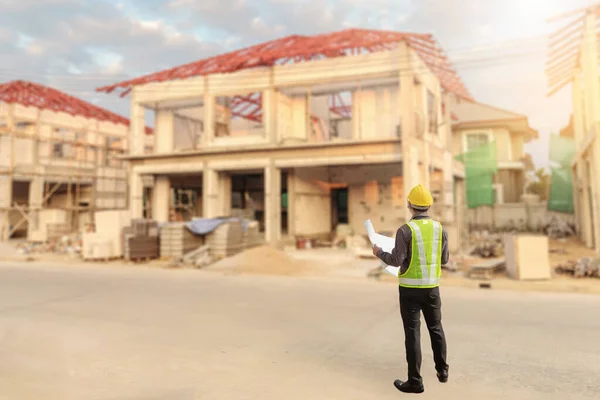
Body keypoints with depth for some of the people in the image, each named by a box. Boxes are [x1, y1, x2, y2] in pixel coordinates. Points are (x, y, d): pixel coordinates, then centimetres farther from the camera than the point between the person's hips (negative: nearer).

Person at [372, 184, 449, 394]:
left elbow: (396, 261, -17)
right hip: (432, 287, 4)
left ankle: (415, 381, 9)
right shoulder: (440, 228, -1)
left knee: (412, 333, 2)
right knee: (436, 328, 22)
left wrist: (379, 253, 2)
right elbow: (444, 259, 7)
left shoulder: (405, 230, -15)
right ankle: (442, 370, 35)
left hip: (410, 288, -4)